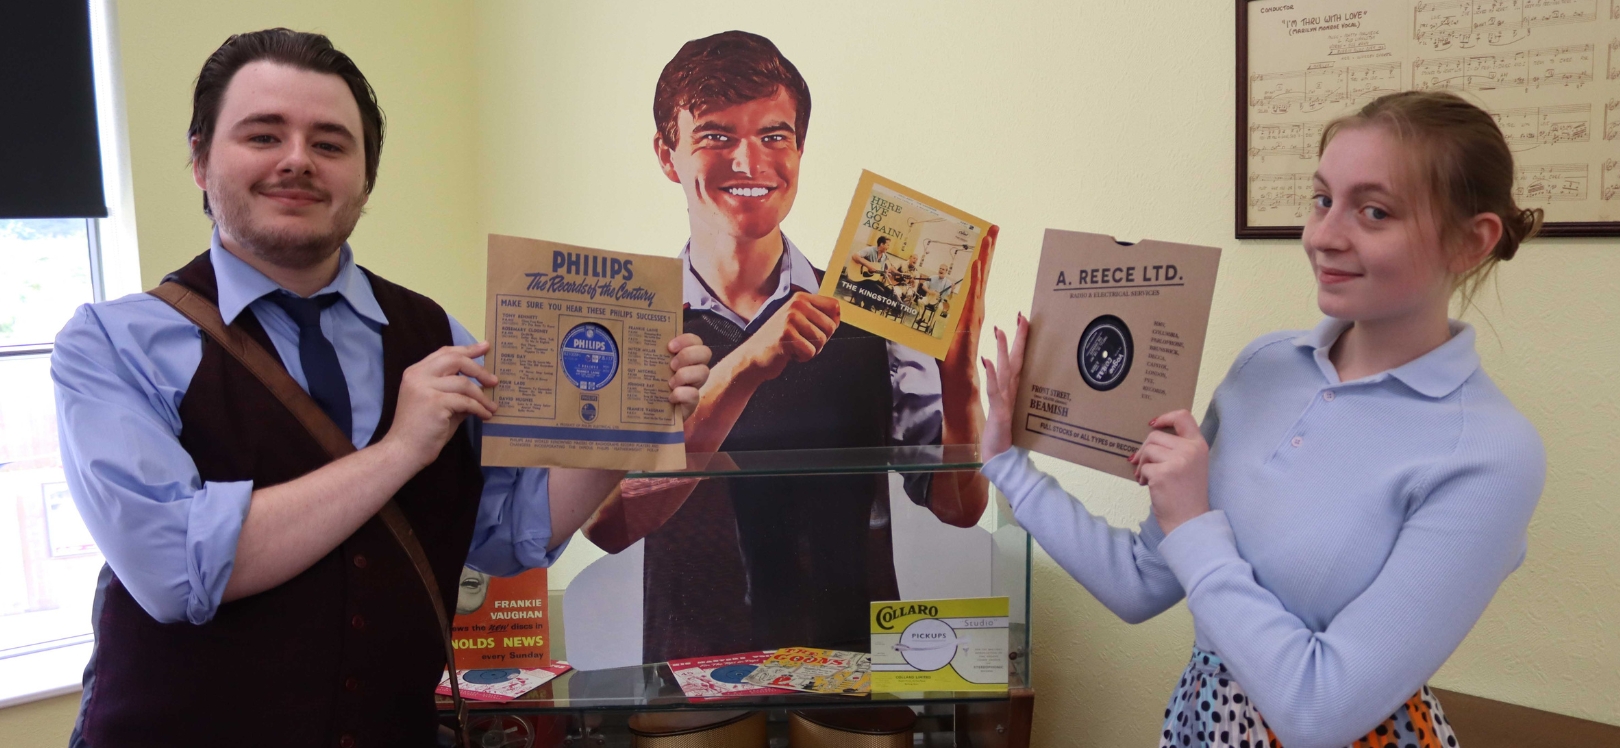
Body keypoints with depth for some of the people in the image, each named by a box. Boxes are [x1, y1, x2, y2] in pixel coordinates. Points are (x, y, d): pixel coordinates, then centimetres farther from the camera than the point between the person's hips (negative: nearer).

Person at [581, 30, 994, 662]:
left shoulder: (871, 320, 4)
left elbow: (961, 504, 1)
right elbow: (607, 522, -12)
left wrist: (958, 365, -15)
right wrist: (744, 369, -21)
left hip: (857, 674, 1)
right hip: (687, 679, 0)